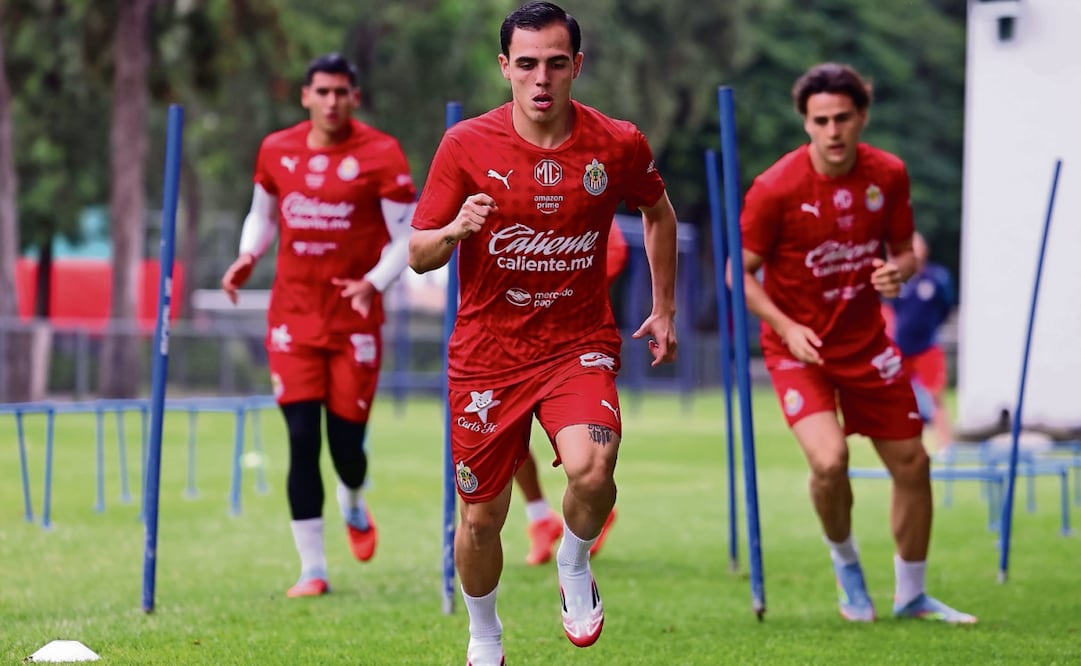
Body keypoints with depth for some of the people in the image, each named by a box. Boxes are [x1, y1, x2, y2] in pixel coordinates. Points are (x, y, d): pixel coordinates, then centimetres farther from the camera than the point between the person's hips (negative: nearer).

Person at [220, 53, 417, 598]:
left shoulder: (381, 155, -8)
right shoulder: (276, 151, 3)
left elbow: (407, 237, -6)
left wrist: (374, 283, -23)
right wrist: (248, 256, -1)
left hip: (355, 322, -2)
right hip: (293, 320, 2)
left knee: (346, 442, 2)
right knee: (302, 439, -7)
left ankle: (353, 507, 40)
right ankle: (312, 569, 0)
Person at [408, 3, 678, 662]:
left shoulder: (619, 144, -7)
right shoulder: (466, 144, -9)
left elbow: (658, 213, 15)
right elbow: (418, 255, -4)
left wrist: (664, 308, 14)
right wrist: (455, 230, -26)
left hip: (579, 342, -1)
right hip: (486, 353, 1)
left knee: (591, 467, -29)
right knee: (481, 517, 7)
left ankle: (575, 565, 5)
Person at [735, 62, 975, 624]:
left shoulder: (888, 175, -7)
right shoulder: (775, 188, -19)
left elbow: (905, 250, 7)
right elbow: (741, 272, -10)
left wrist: (898, 271, -18)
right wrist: (785, 326, -24)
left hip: (867, 342, 4)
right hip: (798, 345, -4)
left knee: (912, 465, 6)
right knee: (829, 460, -25)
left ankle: (911, 595, 28)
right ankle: (843, 559, 8)